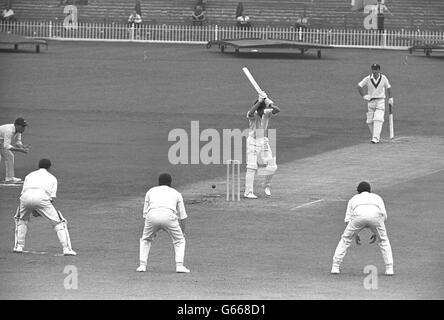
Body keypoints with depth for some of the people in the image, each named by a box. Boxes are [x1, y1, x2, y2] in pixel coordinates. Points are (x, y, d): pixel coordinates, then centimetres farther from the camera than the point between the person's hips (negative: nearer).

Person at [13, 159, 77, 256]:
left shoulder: (29, 175, 35)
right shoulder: (52, 178, 27)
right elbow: (52, 197, 15)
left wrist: (32, 210, 29)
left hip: (26, 197, 3)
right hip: (41, 196, -3)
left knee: (21, 219, 32)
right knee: (58, 222, 6)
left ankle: (18, 246, 26)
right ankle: (67, 248, -5)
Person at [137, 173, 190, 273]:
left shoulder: (151, 191, 30)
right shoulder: (176, 193, 28)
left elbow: (145, 212, 28)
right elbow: (182, 216, 27)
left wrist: (152, 230, 36)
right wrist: (183, 232, 38)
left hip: (152, 216, 1)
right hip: (169, 216, -1)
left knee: (145, 240, 26)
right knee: (179, 240, 18)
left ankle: (142, 265, 14)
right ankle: (179, 266, 2)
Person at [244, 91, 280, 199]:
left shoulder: (267, 113, -1)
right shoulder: (252, 114, -12)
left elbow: (277, 110, -19)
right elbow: (251, 112, -37)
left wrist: (268, 102, -35)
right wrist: (260, 100, -41)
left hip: (264, 142, 4)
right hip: (253, 142, -4)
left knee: (272, 166, -1)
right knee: (251, 168, -9)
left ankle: (267, 185, 25)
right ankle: (248, 192, -4)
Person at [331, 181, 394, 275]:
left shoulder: (354, 198, 38)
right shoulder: (377, 197, 39)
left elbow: (348, 219, 28)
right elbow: (384, 216, 27)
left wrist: (355, 235, 37)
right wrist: (376, 233, 34)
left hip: (358, 216, 0)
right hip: (376, 215, 0)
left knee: (345, 239, 19)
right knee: (383, 241, 23)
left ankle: (335, 267, 14)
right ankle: (389, 269, 16)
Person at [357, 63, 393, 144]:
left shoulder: (383, 78, -2)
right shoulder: (368, 79, -3)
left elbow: (388, 87, 12)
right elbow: (359, 86, 4)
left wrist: (390, 98, 7)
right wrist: (364, 95, -7)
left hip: (380, 101, -2)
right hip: (370, 101, 2)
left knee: (378, 119, -17)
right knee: (370, 121, 3)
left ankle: (376, 138, -24)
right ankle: (373, 136, 20)